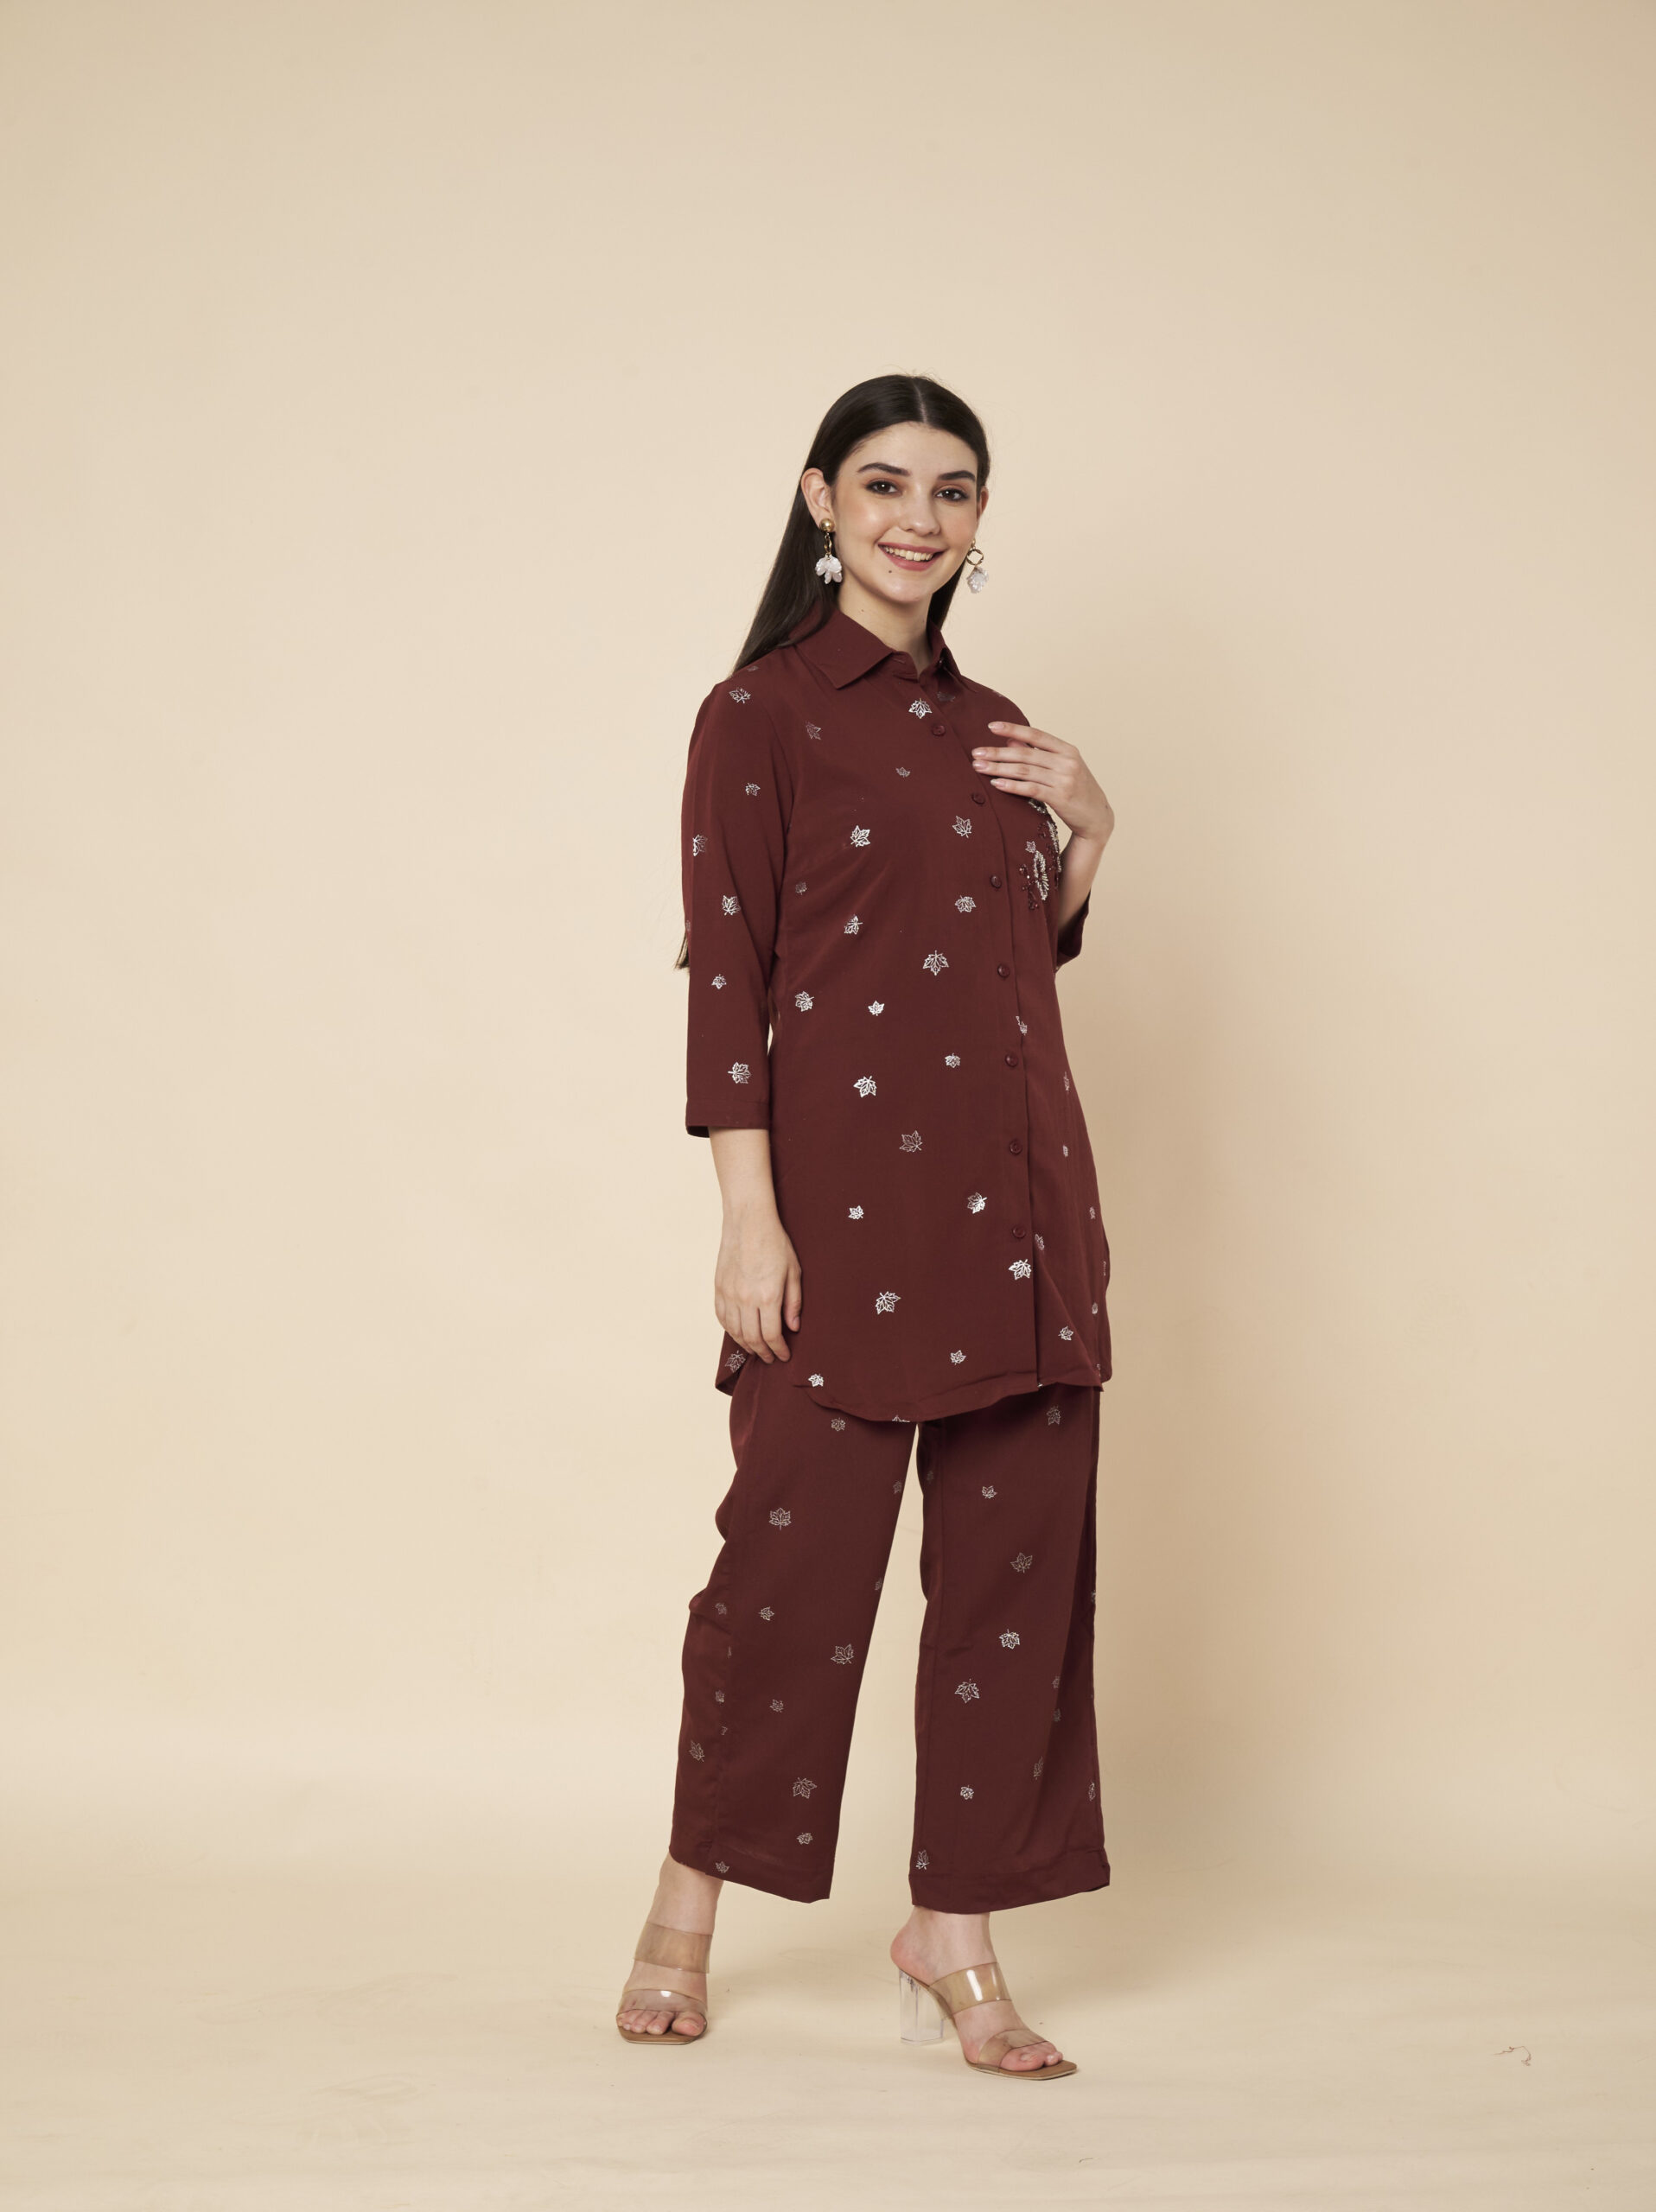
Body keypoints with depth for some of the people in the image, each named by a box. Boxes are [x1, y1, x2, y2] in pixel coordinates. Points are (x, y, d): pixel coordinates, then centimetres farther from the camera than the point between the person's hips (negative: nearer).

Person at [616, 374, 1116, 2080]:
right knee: (799, 1547, -2)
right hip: (848, 1183, -6)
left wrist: (1088, 834, 7)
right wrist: (749, 1214, -14)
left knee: (1020, 1559, 5)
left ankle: (955, 1929, 17)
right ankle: (688, 1907, 20)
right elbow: (725, 974, -7)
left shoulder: (992, 727, 17)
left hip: (1019, 1196, 6)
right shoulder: (761, 715, -1)